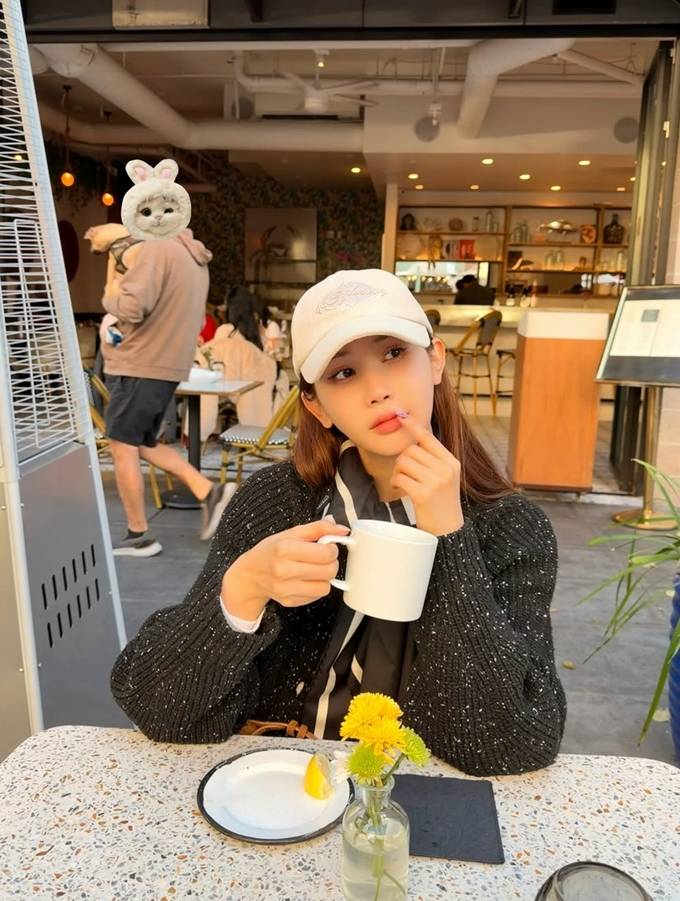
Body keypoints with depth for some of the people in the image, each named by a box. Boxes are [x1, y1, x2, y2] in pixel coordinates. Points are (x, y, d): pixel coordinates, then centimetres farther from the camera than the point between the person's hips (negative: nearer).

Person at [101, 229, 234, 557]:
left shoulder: (157, 248, -14)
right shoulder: (195, 260, 15)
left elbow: (131, 307, -24)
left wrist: (110, 297, -4)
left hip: (139, 366, -9)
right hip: (168, 366, 9)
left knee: (123, 447, 2)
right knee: (144, 444, 19)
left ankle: (138, 536, 10)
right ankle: (208, 492, 12)